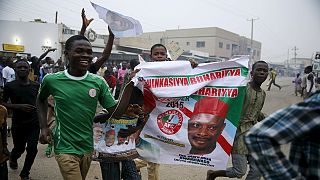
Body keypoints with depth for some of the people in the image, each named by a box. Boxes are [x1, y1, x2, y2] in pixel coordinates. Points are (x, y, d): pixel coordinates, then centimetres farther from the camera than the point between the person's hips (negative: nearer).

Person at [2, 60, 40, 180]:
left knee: (32, 148, -6)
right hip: (17, 123, -1)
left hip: (34, 123, 2)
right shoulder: (9, 86, -6)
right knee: (19, 148, 12)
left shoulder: (36, 85, 2)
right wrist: (19, 106, -19)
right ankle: (13, 158, 52)